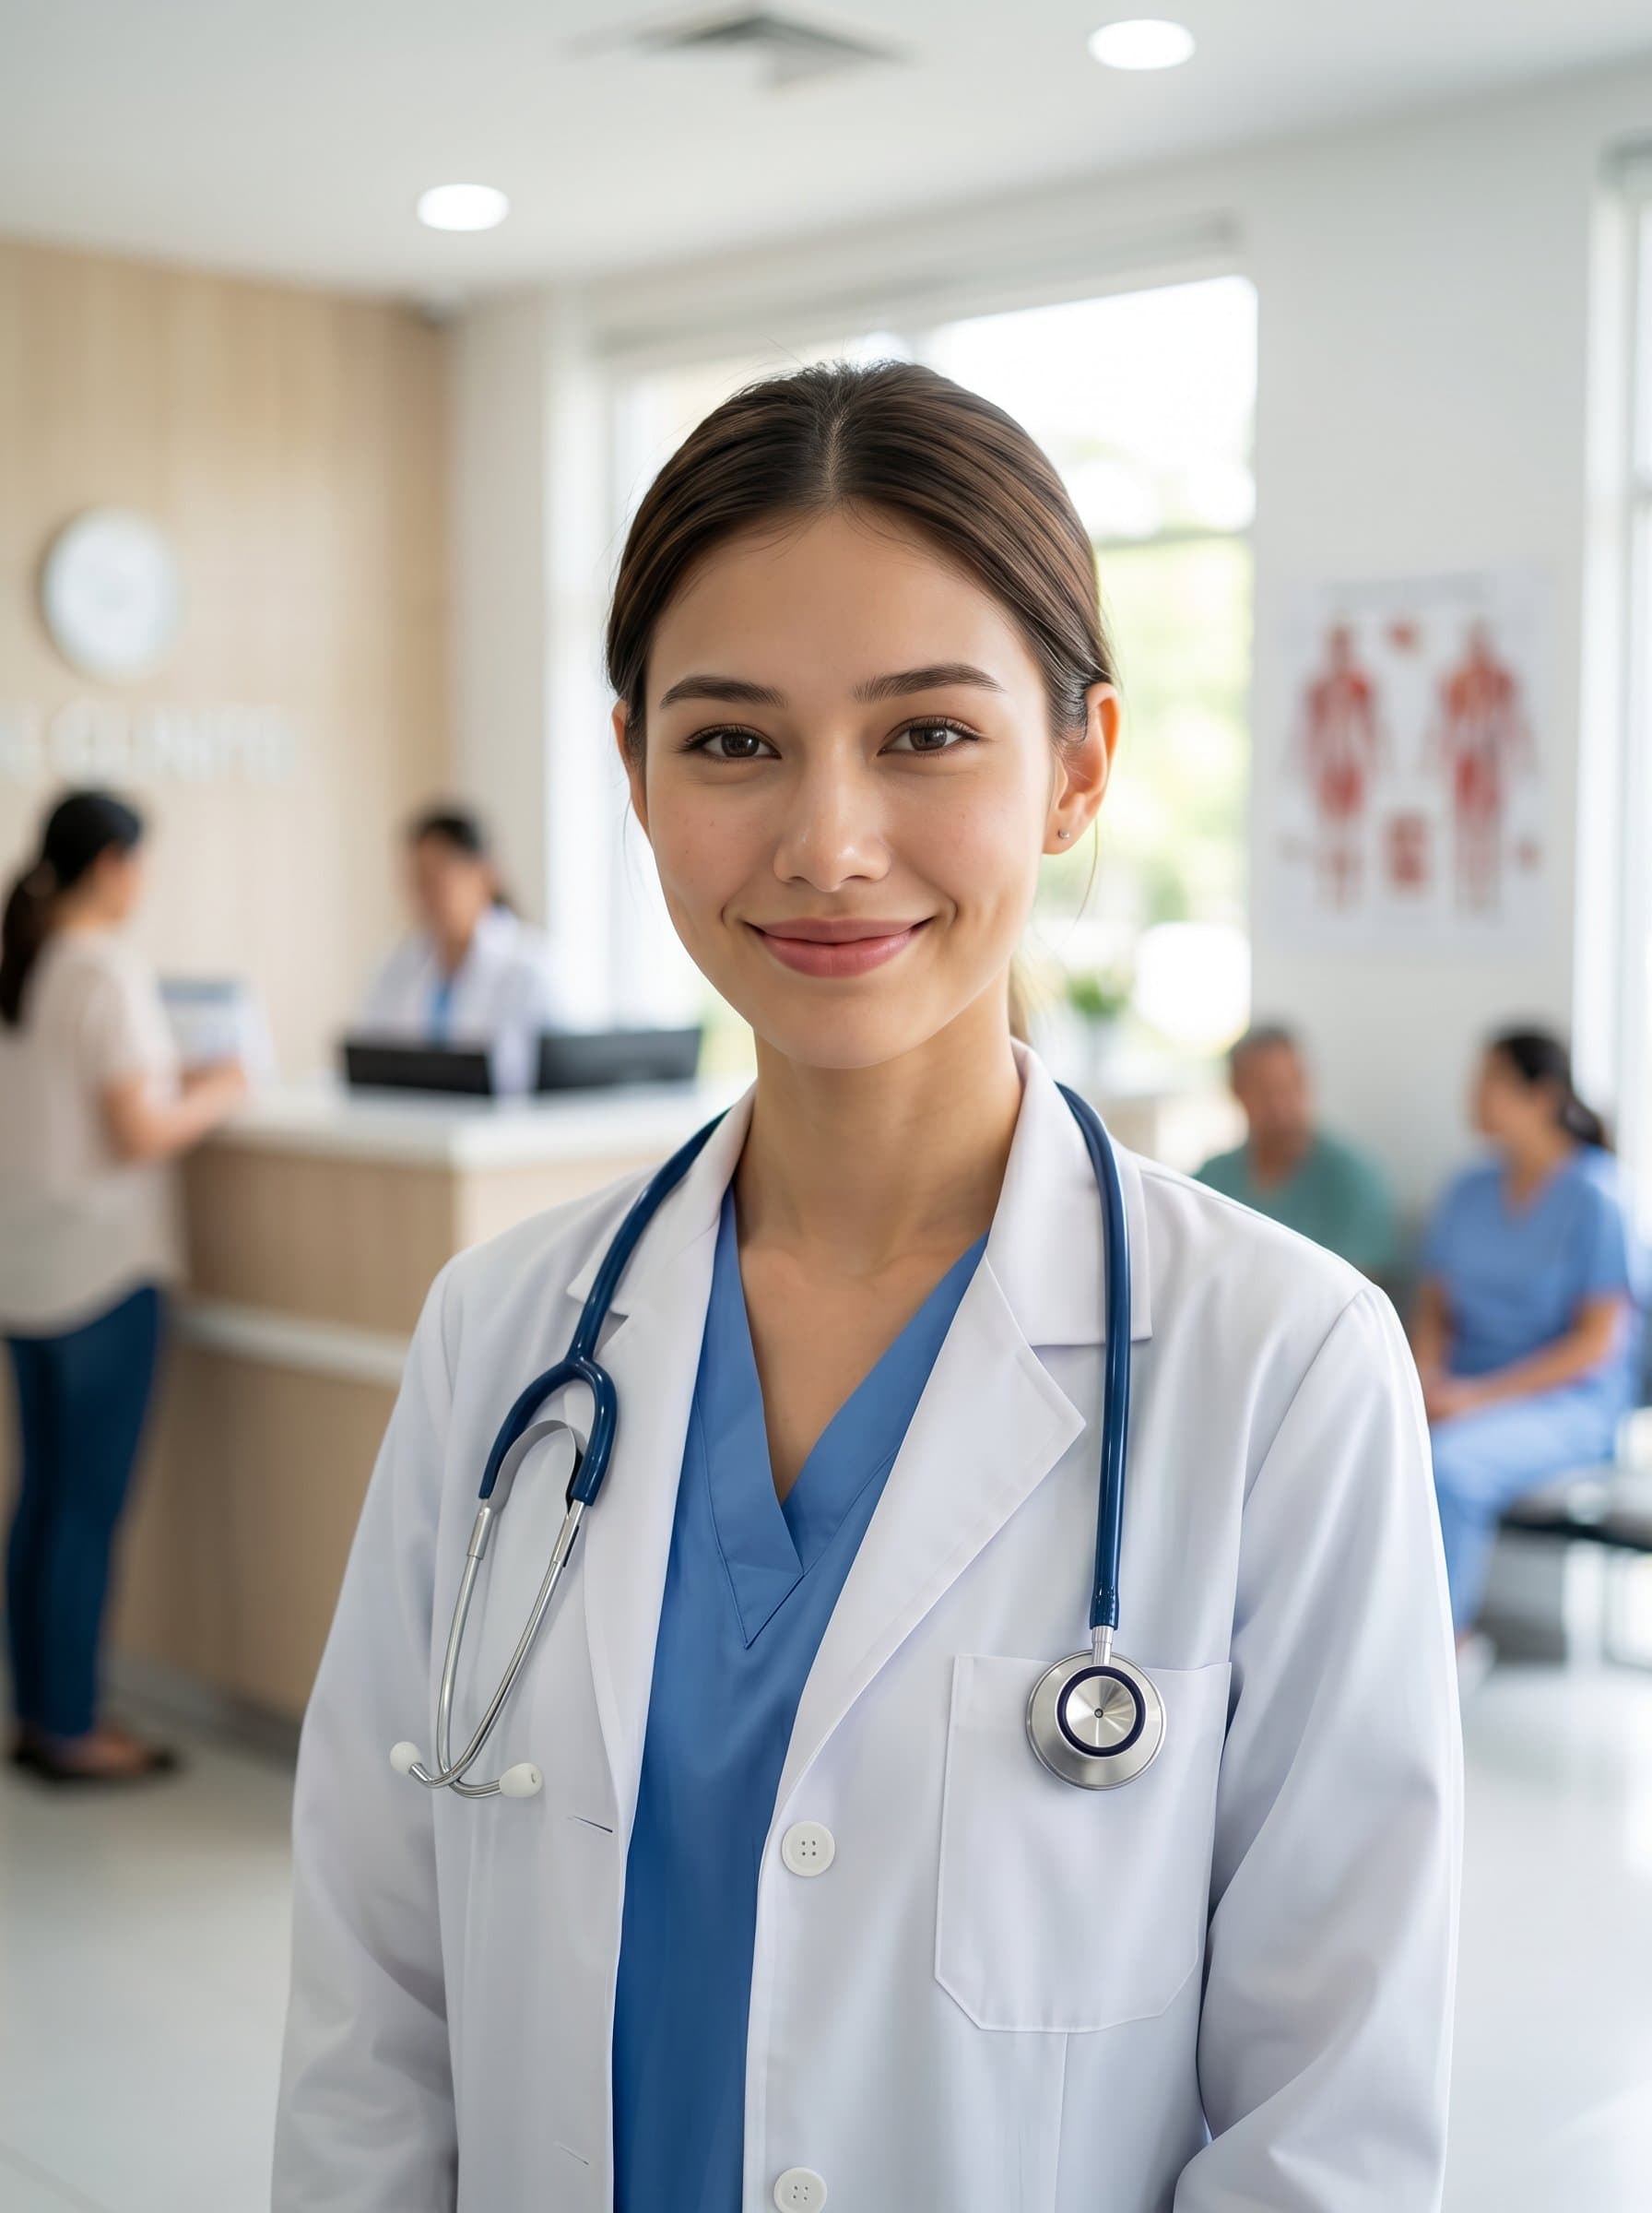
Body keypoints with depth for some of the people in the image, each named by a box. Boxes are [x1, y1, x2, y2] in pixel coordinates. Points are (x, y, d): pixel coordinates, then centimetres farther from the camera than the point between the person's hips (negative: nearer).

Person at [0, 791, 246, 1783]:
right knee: (91, 1505, 0)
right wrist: (216, 1096, -2)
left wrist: (168, 1085, 17)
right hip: (102, 1265, -8)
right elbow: (139, 1135, -18)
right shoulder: (108, 970, -15)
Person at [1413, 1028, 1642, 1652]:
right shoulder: (1468, 1192, 10)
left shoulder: (1595, 1199, -8)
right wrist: (1426, 1380, -8)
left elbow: (1598, 1342, -11)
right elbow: (1435, 1308, 14)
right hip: (1466, 1395, 6)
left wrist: (1480, 1396, -18)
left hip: (1568, 1404, -6)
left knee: (1447, 1463, -34)